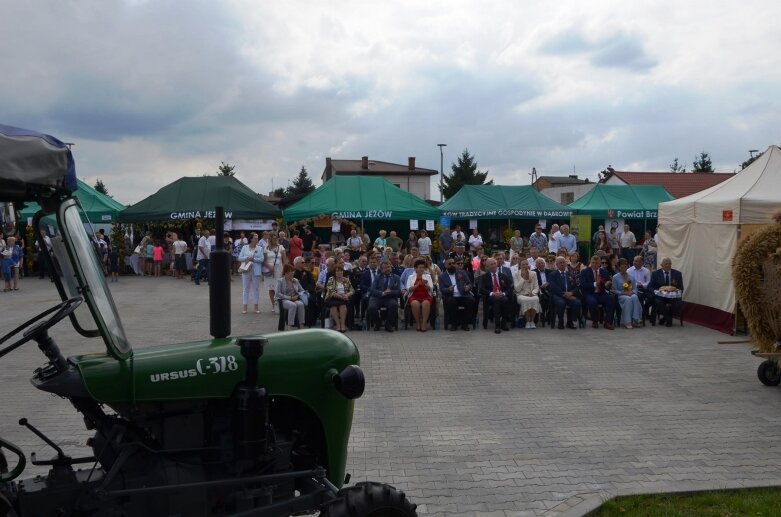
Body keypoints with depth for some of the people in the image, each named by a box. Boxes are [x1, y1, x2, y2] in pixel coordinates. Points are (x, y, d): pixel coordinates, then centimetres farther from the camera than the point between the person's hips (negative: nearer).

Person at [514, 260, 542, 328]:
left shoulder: (533, 274, 8)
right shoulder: (516, 275, 1)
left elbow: (536, 287, 7)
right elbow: (517, 289, -9)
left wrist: (532, 293, -14)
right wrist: (523, 278, -13)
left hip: (532, 294, 2)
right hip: (521, 295, -2)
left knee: (535, 299, -34)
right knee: (526, 300, -37)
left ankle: (532, 321, -21)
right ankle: (527, 321, -22)